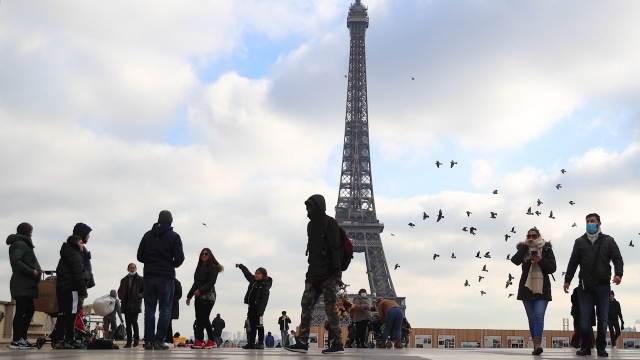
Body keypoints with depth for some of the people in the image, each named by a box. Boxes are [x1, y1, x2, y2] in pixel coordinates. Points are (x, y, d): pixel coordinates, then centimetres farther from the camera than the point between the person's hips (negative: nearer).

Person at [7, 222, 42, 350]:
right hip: (22, 284, -10)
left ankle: (22, 338, 13)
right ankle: (16, 341, -9)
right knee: (21, 311, -9)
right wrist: (32, 271, -20)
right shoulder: (20, 244, -9)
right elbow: (15, 260, -23)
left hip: (26, 284, 10)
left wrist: (35, 270, 6)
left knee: (30, 310, 11)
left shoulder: (22, 244, 22)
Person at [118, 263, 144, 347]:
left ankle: (136, 339, 6)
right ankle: (128, 341, 7)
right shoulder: (124, 280, 19)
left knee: (134, 322, -11)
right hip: (126, 305, 4)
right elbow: (120, 291, 25)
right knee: (128, 323, 4)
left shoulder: (140, 279, 5)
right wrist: (121, 297, 6)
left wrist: (139, 296, -12)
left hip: (135, 305, -4)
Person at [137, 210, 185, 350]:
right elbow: (179, 258, -6)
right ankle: (159, 340, -7)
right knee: (165, 309, 1)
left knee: (149, 309, 6)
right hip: (166, 277, -3)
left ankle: (148, 340, 0)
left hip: (149, 276, 3)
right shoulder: (174, 236, -1)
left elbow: (140, 256, 9)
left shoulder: (148, 235, 10)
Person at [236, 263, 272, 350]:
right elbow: (247, 272, 28)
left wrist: (260, 311, -29)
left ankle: (261, 343, -3)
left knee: (259, 325, -6)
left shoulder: (265, 285, -14)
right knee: (251, 325, 9)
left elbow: (264, 299, -21)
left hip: (258, 307, -8)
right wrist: (240, 266, 41)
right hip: (251, 307, 8)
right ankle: (251, 343, 12)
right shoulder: (253, 280, 10)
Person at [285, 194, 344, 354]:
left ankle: (338, 343, -5)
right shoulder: (311, 225, 19)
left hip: (328, 274, -8)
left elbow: (335, 249, -13)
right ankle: (302, 342, -3)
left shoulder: (329, 223, -5)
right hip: (313, 274, 8)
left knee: (330, 308, -8)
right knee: (306, 306, -1)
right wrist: (311, 269, 16)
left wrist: (336, 272, -21)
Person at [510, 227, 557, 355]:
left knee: (539, 316, -17)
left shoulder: (546, 249, 4)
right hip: (527, 289, 3)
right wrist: (525, 246, -12)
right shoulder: (523, 249, 8)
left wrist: (541, 260, -18)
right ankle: (536, 345, 10)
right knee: (532, 318, 5)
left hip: (542, 289, -3)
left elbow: (552, 268, -2)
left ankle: (537, 344, -27)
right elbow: (515, 260, -11)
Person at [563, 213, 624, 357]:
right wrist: (567, 279, 4)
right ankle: (585, 347, 3)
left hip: (603, 286, -1)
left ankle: (601, 348, 10)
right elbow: (573, 262, 10)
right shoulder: (580, 242, 11)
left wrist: (618, 273, -17)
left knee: (602, 318, 3)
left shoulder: (608, 241, 8)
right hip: (585, 286, 1)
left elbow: (617, 258, 1)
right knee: (584, 318, -3)